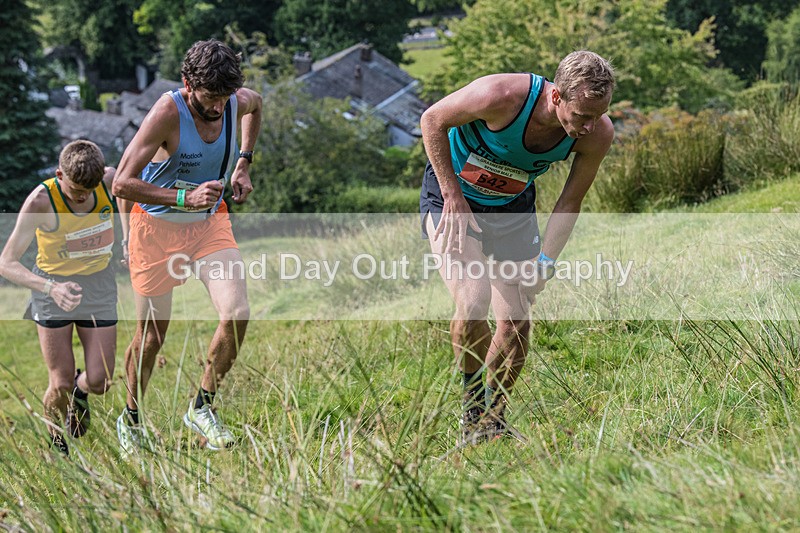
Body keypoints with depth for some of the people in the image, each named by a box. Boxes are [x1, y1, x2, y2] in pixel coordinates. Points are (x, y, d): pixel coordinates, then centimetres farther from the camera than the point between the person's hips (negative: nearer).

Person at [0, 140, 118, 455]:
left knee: (99, 382, -1)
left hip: (98, 284, 3)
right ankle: (57, 446, 28)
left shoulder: (111, 181, -16)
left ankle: (80, 390, 37)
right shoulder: (40, 201, -27)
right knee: (60, 384, -1)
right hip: (53, 286, -3)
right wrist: (50, 288, -41)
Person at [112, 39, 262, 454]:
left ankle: (201, 407, 3)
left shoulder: (239, 101, -10)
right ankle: (130, 419, 30)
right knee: (152, 335, 5)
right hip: (156, 225, -4)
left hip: (210, 223, 4)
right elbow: (121, 184, -27)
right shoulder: (168, 112, -26)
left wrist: (243, 163, 12)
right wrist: (185, 198, -35)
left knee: (236, 314, -16)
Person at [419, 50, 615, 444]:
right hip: (451, 194, -4)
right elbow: (432, 120, -17)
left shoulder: (598, 134, -21)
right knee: (473, 302, -22)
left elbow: (570, 201, -6)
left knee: (516, 320, -2)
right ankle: (472, 408, 2)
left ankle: (493, 419, 20)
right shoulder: (501, 96, -34)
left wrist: (544, 260, -16)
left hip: (513, 205, 4)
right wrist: (454, 197, -19)